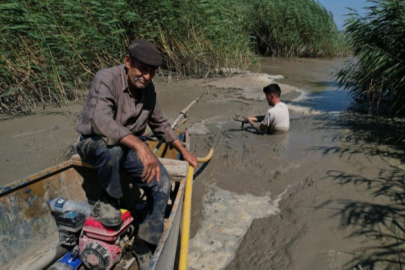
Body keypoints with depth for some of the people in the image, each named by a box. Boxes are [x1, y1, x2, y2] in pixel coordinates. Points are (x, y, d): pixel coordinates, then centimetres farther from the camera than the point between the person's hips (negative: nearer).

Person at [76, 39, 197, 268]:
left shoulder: (148, 88, -4)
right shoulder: (107, 79, -24)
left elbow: (160, 124, 10)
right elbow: (101, 120, -42)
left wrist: (183, 150, 8)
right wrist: (140, 145, -54)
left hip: (129, 147, 5)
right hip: (94, 144, -5)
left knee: (162, 183, -13)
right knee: (112, 147, -40)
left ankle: (144, 245, 3)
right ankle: (110, 199, -9)